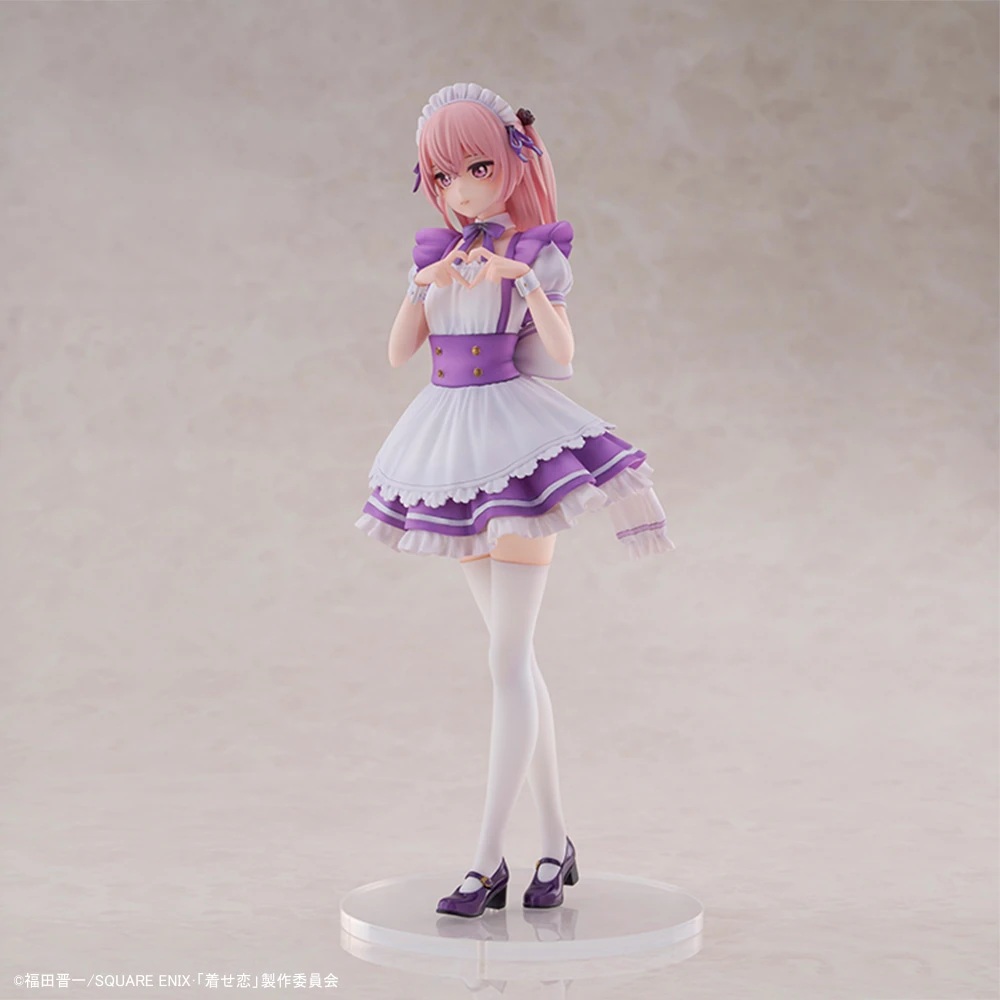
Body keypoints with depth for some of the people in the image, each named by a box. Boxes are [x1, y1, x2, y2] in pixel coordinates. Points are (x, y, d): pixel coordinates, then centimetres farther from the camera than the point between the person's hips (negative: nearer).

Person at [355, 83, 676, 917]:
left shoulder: (540, 253, -4)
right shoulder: (437, 254, 11)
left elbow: (563, 356, -18)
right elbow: (398, 353, 1)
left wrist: (523, 280, -31)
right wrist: (424, 285, -15)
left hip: (520, 445, -6)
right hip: (456, 448, 7)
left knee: (509, 660, -8)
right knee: (515, 655, 10)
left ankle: (488, 861, -6)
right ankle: (556, 842, 19)